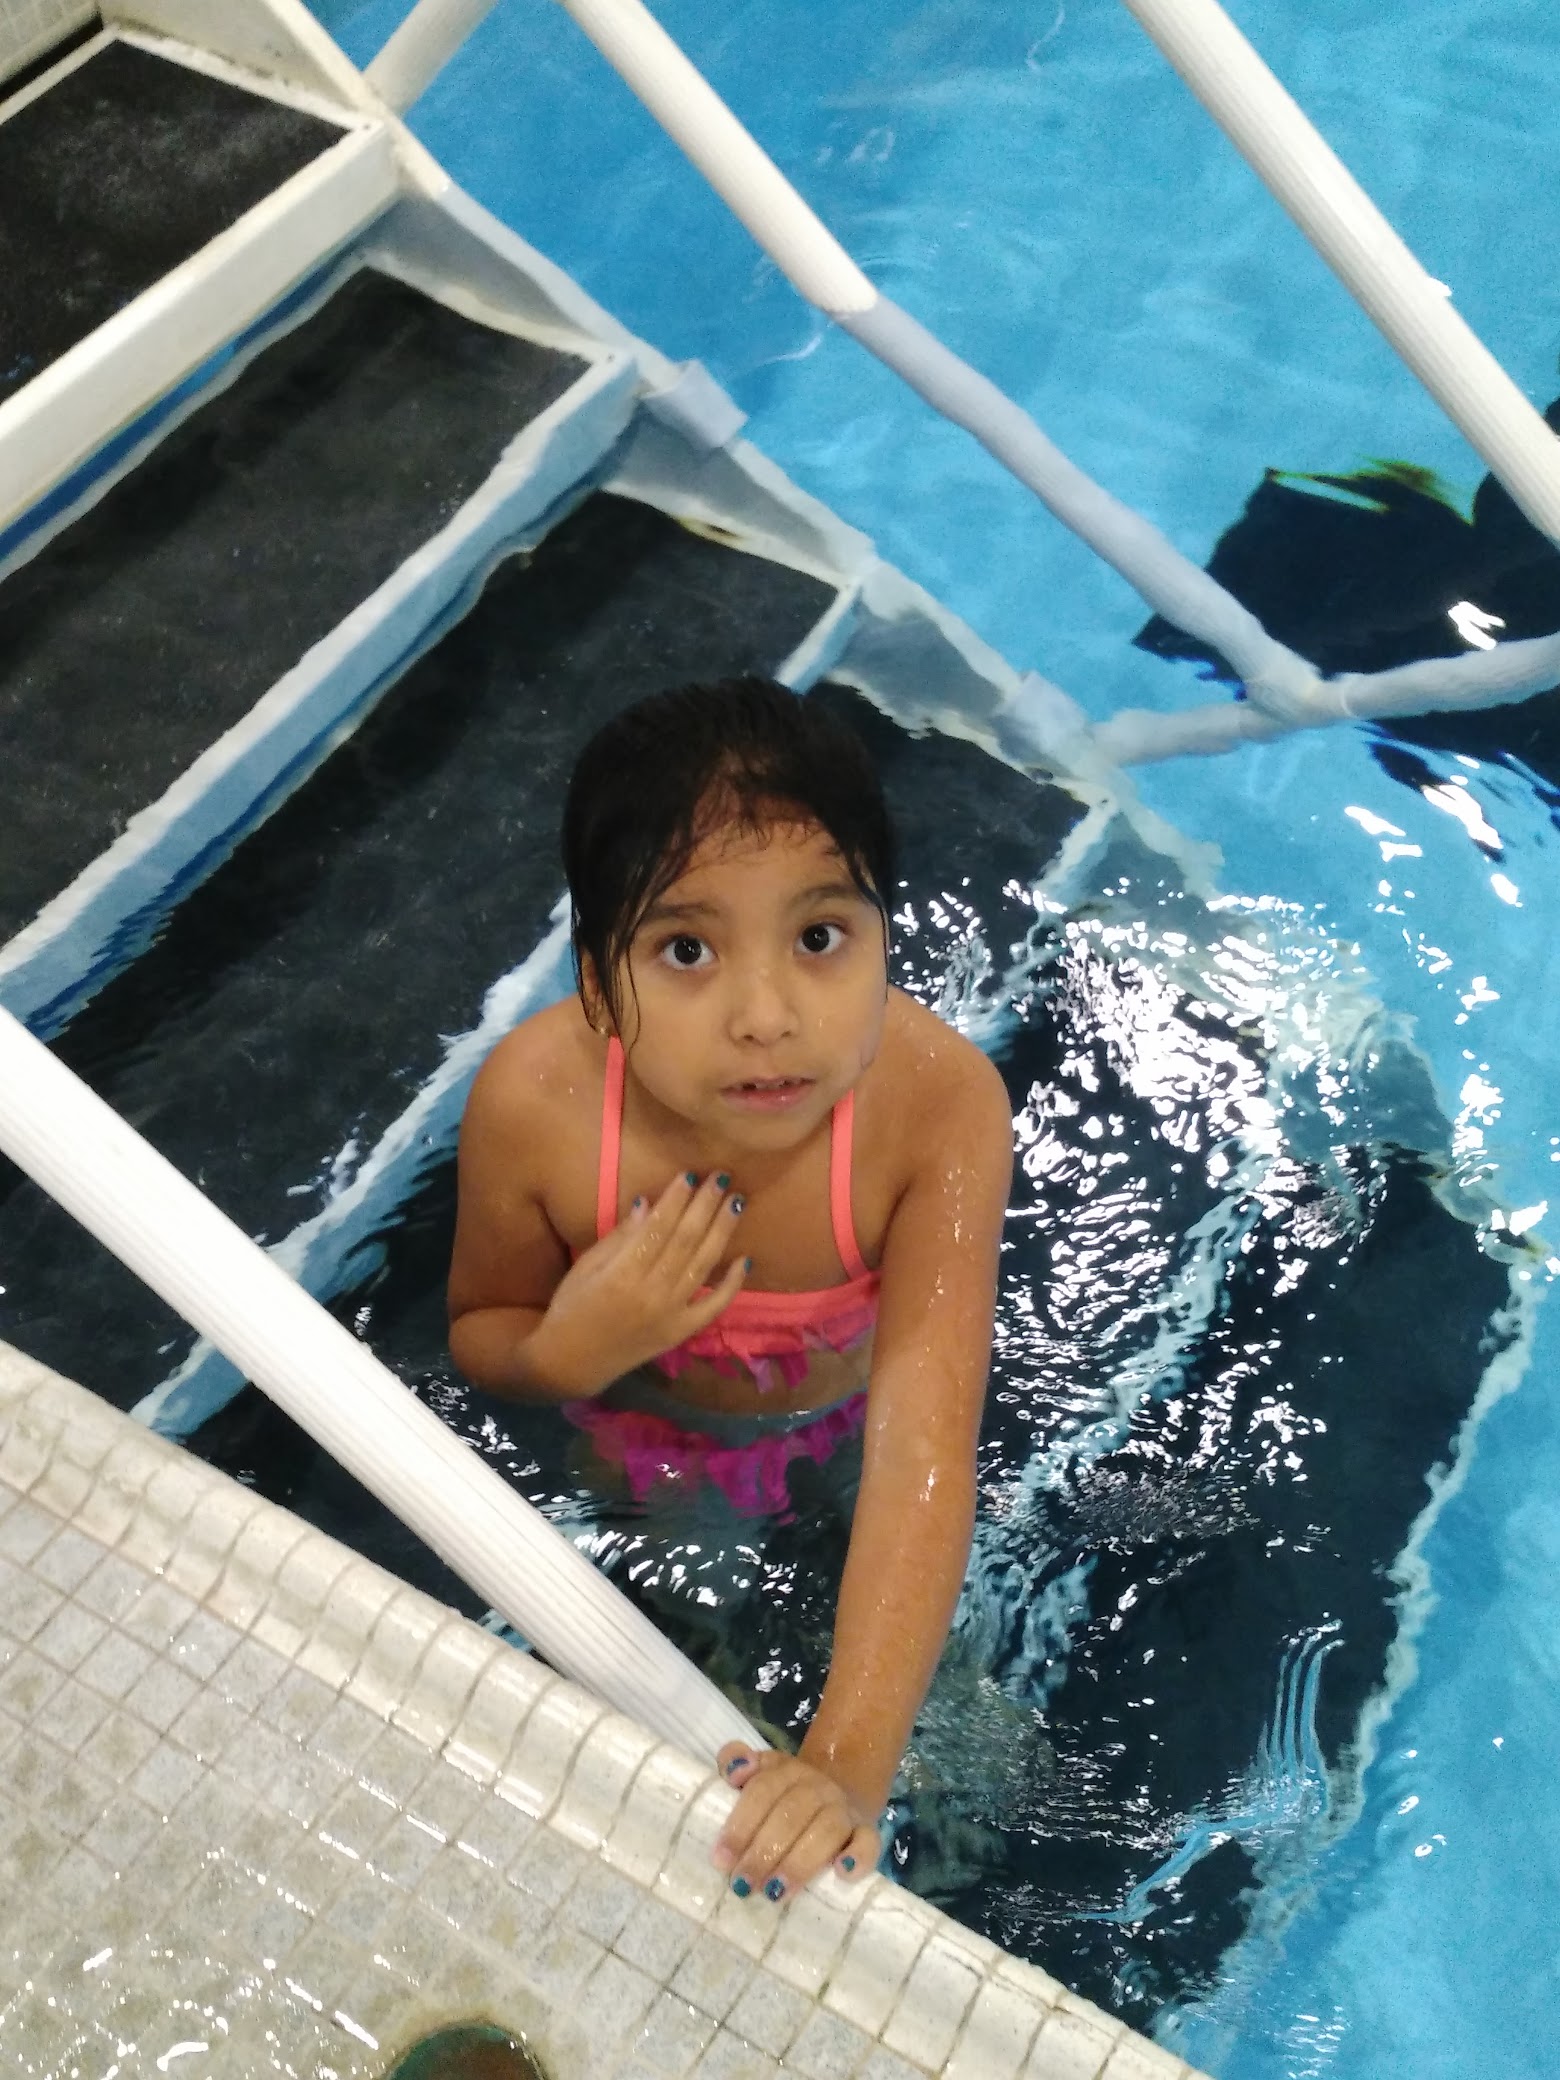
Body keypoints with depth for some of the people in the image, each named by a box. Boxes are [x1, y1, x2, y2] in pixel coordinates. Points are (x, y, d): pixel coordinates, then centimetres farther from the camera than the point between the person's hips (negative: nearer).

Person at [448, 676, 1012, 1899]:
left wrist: (851, 1760, -54)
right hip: (646, 1423, 1)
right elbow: (479, 1340, -16)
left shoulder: (941, 1100, -42)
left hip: (850, 1403, 0)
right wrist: (572, 1349, -40)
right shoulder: (534, 1105, -38)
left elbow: (923, 1456, -45)